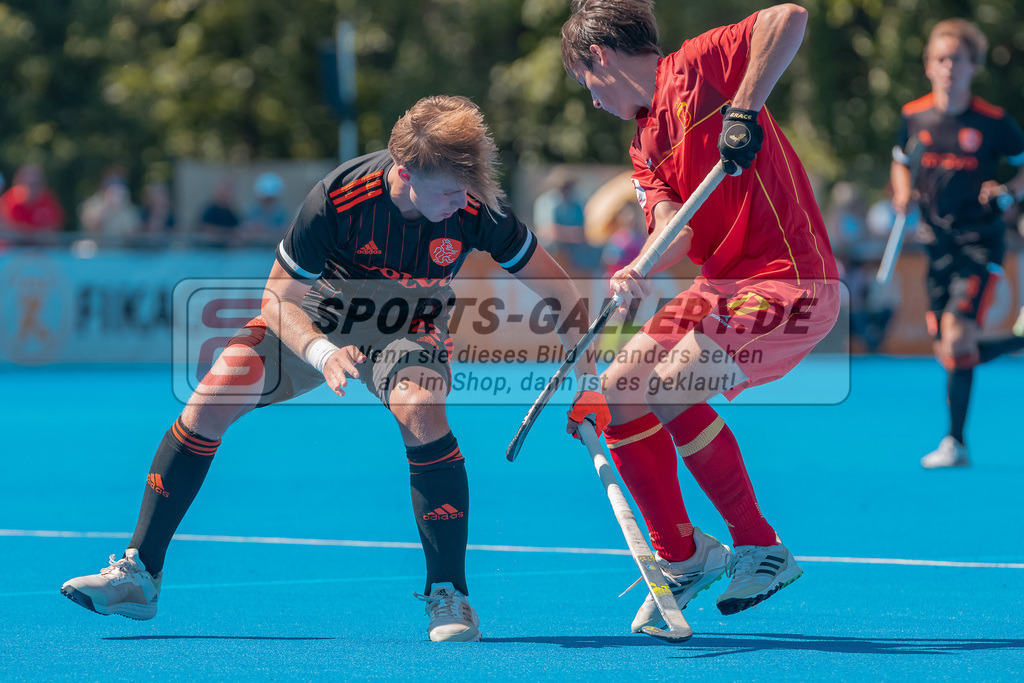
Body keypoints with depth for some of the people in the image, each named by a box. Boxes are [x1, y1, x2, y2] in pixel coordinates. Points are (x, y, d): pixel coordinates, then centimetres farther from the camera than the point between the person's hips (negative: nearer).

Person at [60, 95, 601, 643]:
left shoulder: (476, 207, -28)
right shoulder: (338, 199, -32)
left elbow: (554, 286, -13)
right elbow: (280, 295, -20)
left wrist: (586, 376, -19)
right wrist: (321, 353, -39)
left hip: (409, 330, 0)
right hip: (317, 317, 0)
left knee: (420, 410, -34)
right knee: (210, 400, -18)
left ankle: (448, 594, -20)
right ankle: (139, 573, -3)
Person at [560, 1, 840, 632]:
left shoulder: (696, 67, -7)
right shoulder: (645, 147, 16)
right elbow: (678, 231, 0)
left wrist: (744, 109, -27)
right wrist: (639, 269, -21)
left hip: (789, 279, -9)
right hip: (722, 283, 9)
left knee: (674, 388, -23)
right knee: (620, 392, 3)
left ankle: (761, 549, -7)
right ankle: (681, 557, 18)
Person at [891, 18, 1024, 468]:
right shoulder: (914, 117, 4)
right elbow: (900, 163, 22)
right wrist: (903, 196, 3)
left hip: (980, 242, -5)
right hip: (938, 243, 5)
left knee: (957, 336, -20)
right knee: (947, 352, 2)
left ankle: (955, 442, -11)